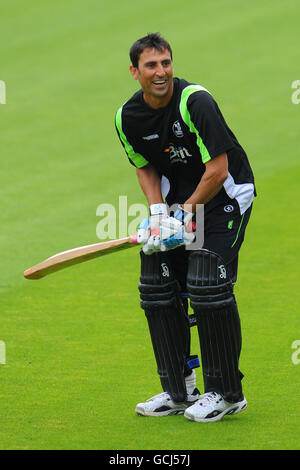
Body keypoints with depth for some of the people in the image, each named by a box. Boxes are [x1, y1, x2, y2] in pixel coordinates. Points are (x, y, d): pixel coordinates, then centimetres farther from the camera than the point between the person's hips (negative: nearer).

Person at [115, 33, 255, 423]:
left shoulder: (195, 102, -25)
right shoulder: (128, 117, -6)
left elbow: (218, 171, -24)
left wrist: (188, 210, -14)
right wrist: (158, 210, -6)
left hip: (224, 194, -7)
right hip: (177, 196, 7)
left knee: (207, 285, -17)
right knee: (158, 287, 1)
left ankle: (227, 393, -5)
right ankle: (180, 392, 12)